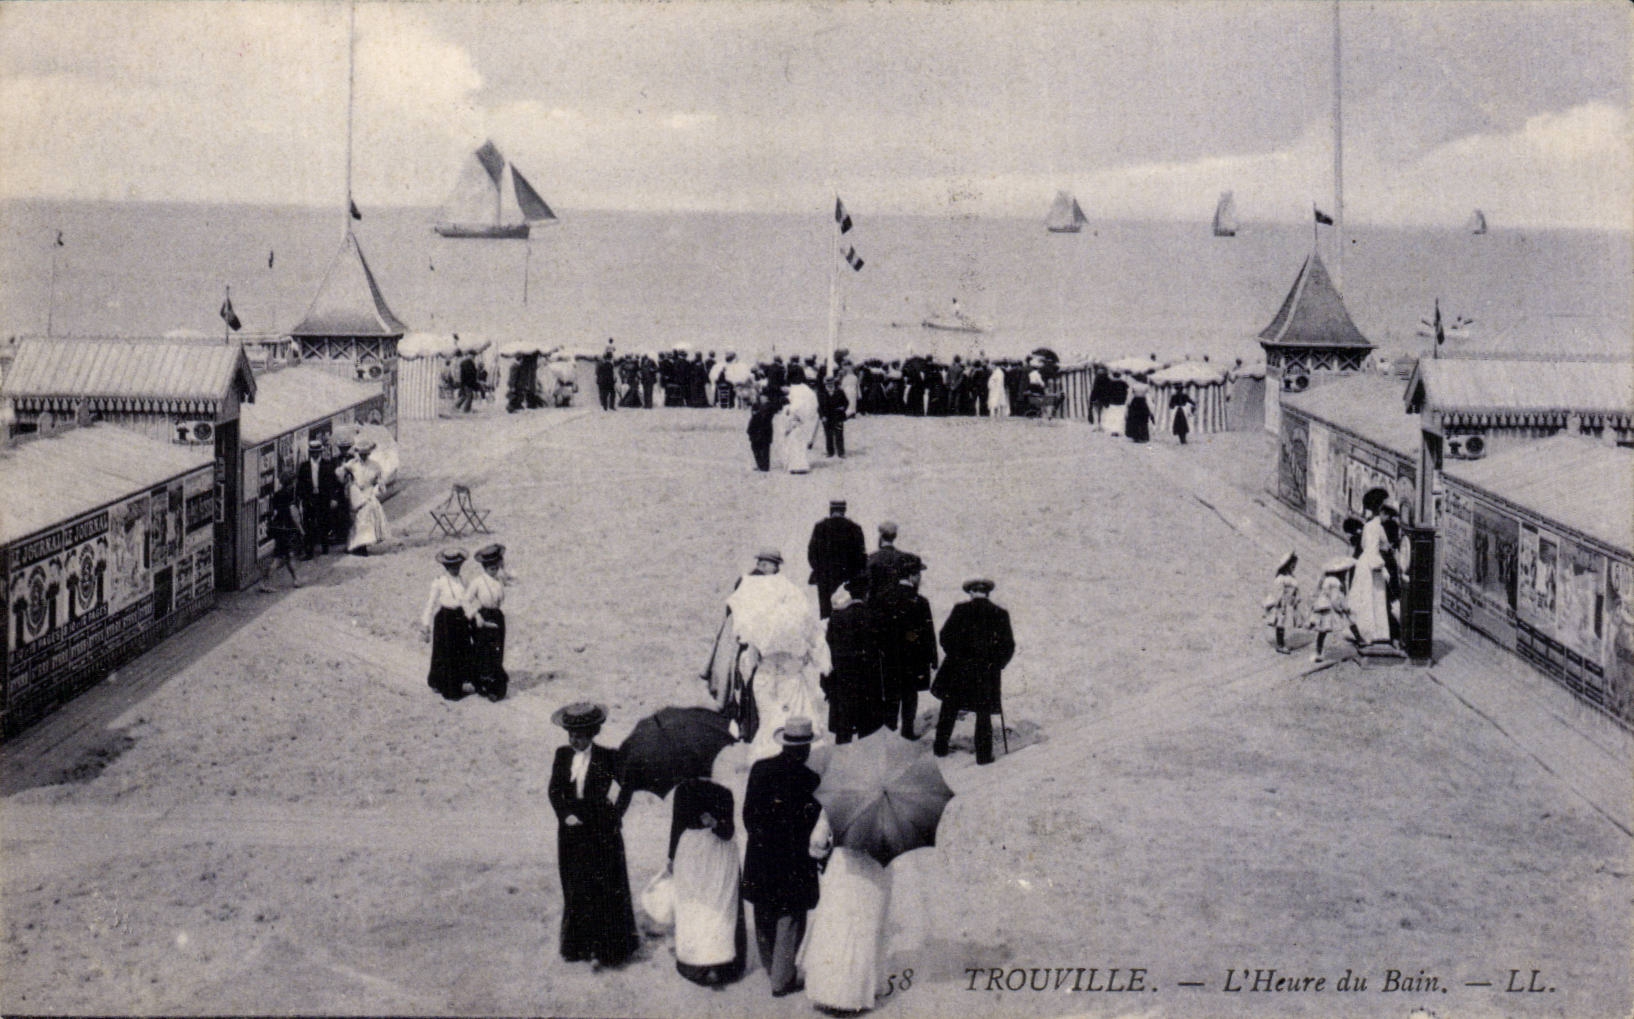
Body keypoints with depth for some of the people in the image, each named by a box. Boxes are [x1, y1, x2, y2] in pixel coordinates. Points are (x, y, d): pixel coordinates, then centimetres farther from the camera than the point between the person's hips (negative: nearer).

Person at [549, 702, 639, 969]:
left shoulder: (608, 757, -8)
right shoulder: (562, 755, 3)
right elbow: (554, 790, 5)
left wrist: (615, 815, -4)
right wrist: (565, 815, -9)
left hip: (601, 830, -4)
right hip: (571, 832, 4)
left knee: (604, 891, 0)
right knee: (575, 891, 10)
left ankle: (604, 949, 8)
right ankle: (579, 945, 22)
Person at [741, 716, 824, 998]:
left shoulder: (760, 769, -5)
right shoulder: (807, 779, -18)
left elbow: (748, 813, 3)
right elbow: (815, 824, -13)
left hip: (760, 856, 5)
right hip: (793, 862, -5)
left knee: (764, 915, 20)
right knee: (790, 919, 8)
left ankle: (770, 967, 38)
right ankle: (782, 980, 14)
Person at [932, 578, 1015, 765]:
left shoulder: (960, 610, -5)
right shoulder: (1000, 614, -3)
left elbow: (945, 636, -5)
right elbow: (1009, 646, -2)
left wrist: (955, 656, 8)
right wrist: (997, 664, 10)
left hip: (958, 671, 0)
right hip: (987, 672, 0)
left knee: (949, 709, 14)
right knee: (983, 714, 8)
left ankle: (941, 747, 22)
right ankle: (983, 755, 9)